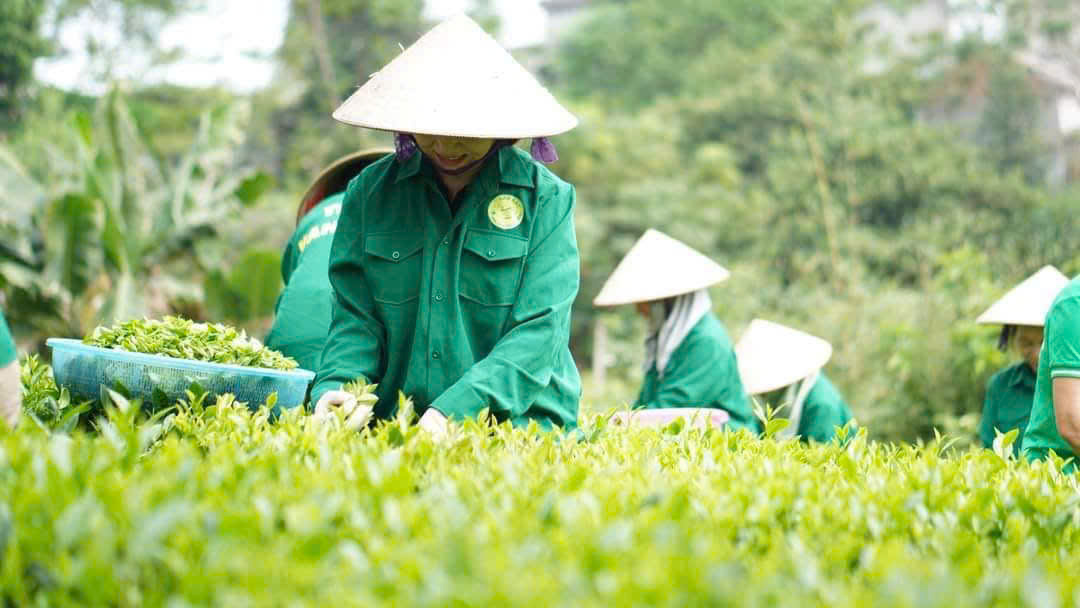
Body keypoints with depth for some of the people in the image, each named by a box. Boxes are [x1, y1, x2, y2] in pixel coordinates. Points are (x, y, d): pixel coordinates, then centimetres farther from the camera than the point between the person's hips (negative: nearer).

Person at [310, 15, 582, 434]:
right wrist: (334, 387, -15)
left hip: (517, 427, -2)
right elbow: (355, 318, 7)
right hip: (398, 431, 2)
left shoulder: (545, 199, -1)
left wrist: (454, 411, -22)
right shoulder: (370, 192, 8)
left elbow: (538, 332, -9)